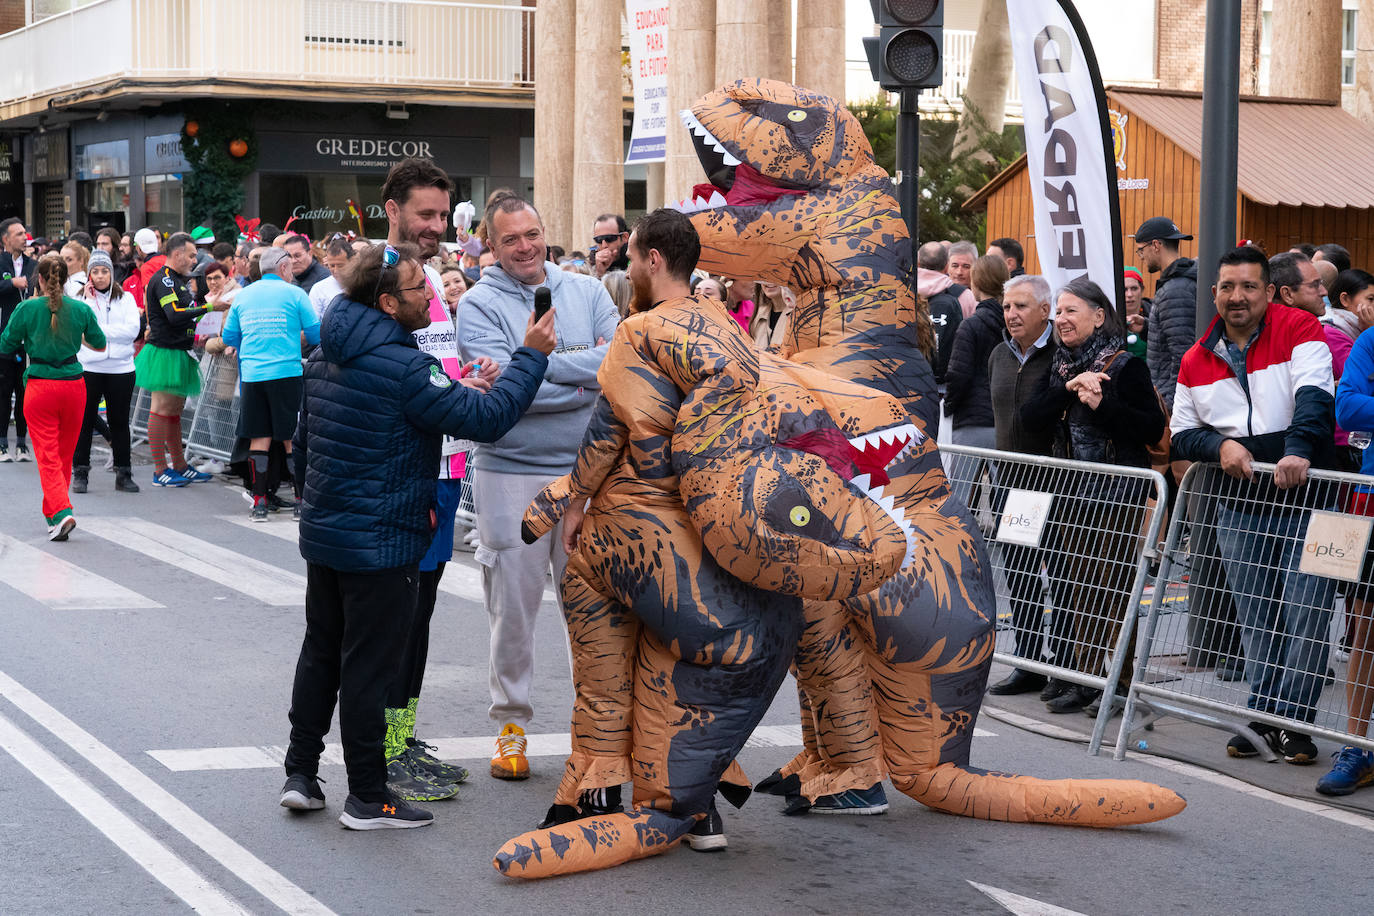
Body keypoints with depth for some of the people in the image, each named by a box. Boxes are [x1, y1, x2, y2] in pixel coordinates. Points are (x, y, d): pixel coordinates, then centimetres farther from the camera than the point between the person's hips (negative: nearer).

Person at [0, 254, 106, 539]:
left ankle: (61, 512, -19)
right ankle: (52, 514, 25)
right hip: (74, 385, 3)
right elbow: (100, 344, 13)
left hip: (40, 386, -3)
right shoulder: (81, 309, -1)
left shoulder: (27, 309, -7)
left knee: (48, 456, -1)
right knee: (65, 454, 15)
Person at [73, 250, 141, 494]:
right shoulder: (81, 298, 7)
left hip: (121, 368, 1)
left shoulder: (125, 298, 8)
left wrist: (101, 331, -10)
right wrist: (89, 300, -8)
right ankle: (80, 472, 9)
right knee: (85, 420, 1)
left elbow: (133, 329, -6)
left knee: (119, 421, 6)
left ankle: (123, 474, 12)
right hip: (89, 367, -1)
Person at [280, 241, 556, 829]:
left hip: (322, 532, 8)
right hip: (381, 543, -8)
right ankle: (367, 798, 8)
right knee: (368, 666, 0)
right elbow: (486, 418, -22)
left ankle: (300, 774, 24)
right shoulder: (404, 367, -22)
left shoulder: (324, 356, 6)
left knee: (321, 652, 18)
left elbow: (303, 443, 16)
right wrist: (531, 356, -12)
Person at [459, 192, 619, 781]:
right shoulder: (480, 305, -2)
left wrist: (536, 363, -16)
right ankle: (511, 723, 18)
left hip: (586, 469, 2)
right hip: (510, 473, -2)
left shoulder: (586, 292, 8)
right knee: (513, 604, 5)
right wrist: (587, 380, -13)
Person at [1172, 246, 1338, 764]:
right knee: (1255, 621, 9)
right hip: (1240, 507, 4)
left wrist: (1298, 450, -37)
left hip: (1307, 498, -4)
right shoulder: (1198, 359, 9)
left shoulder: (1298, 330, -5)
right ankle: (1262, 718, 16)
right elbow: (1181, 434, 13)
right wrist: (1219, 444, -8)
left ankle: (1292, 722, 1)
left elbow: (1314, 396, -20)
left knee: (1304, 617, -7)